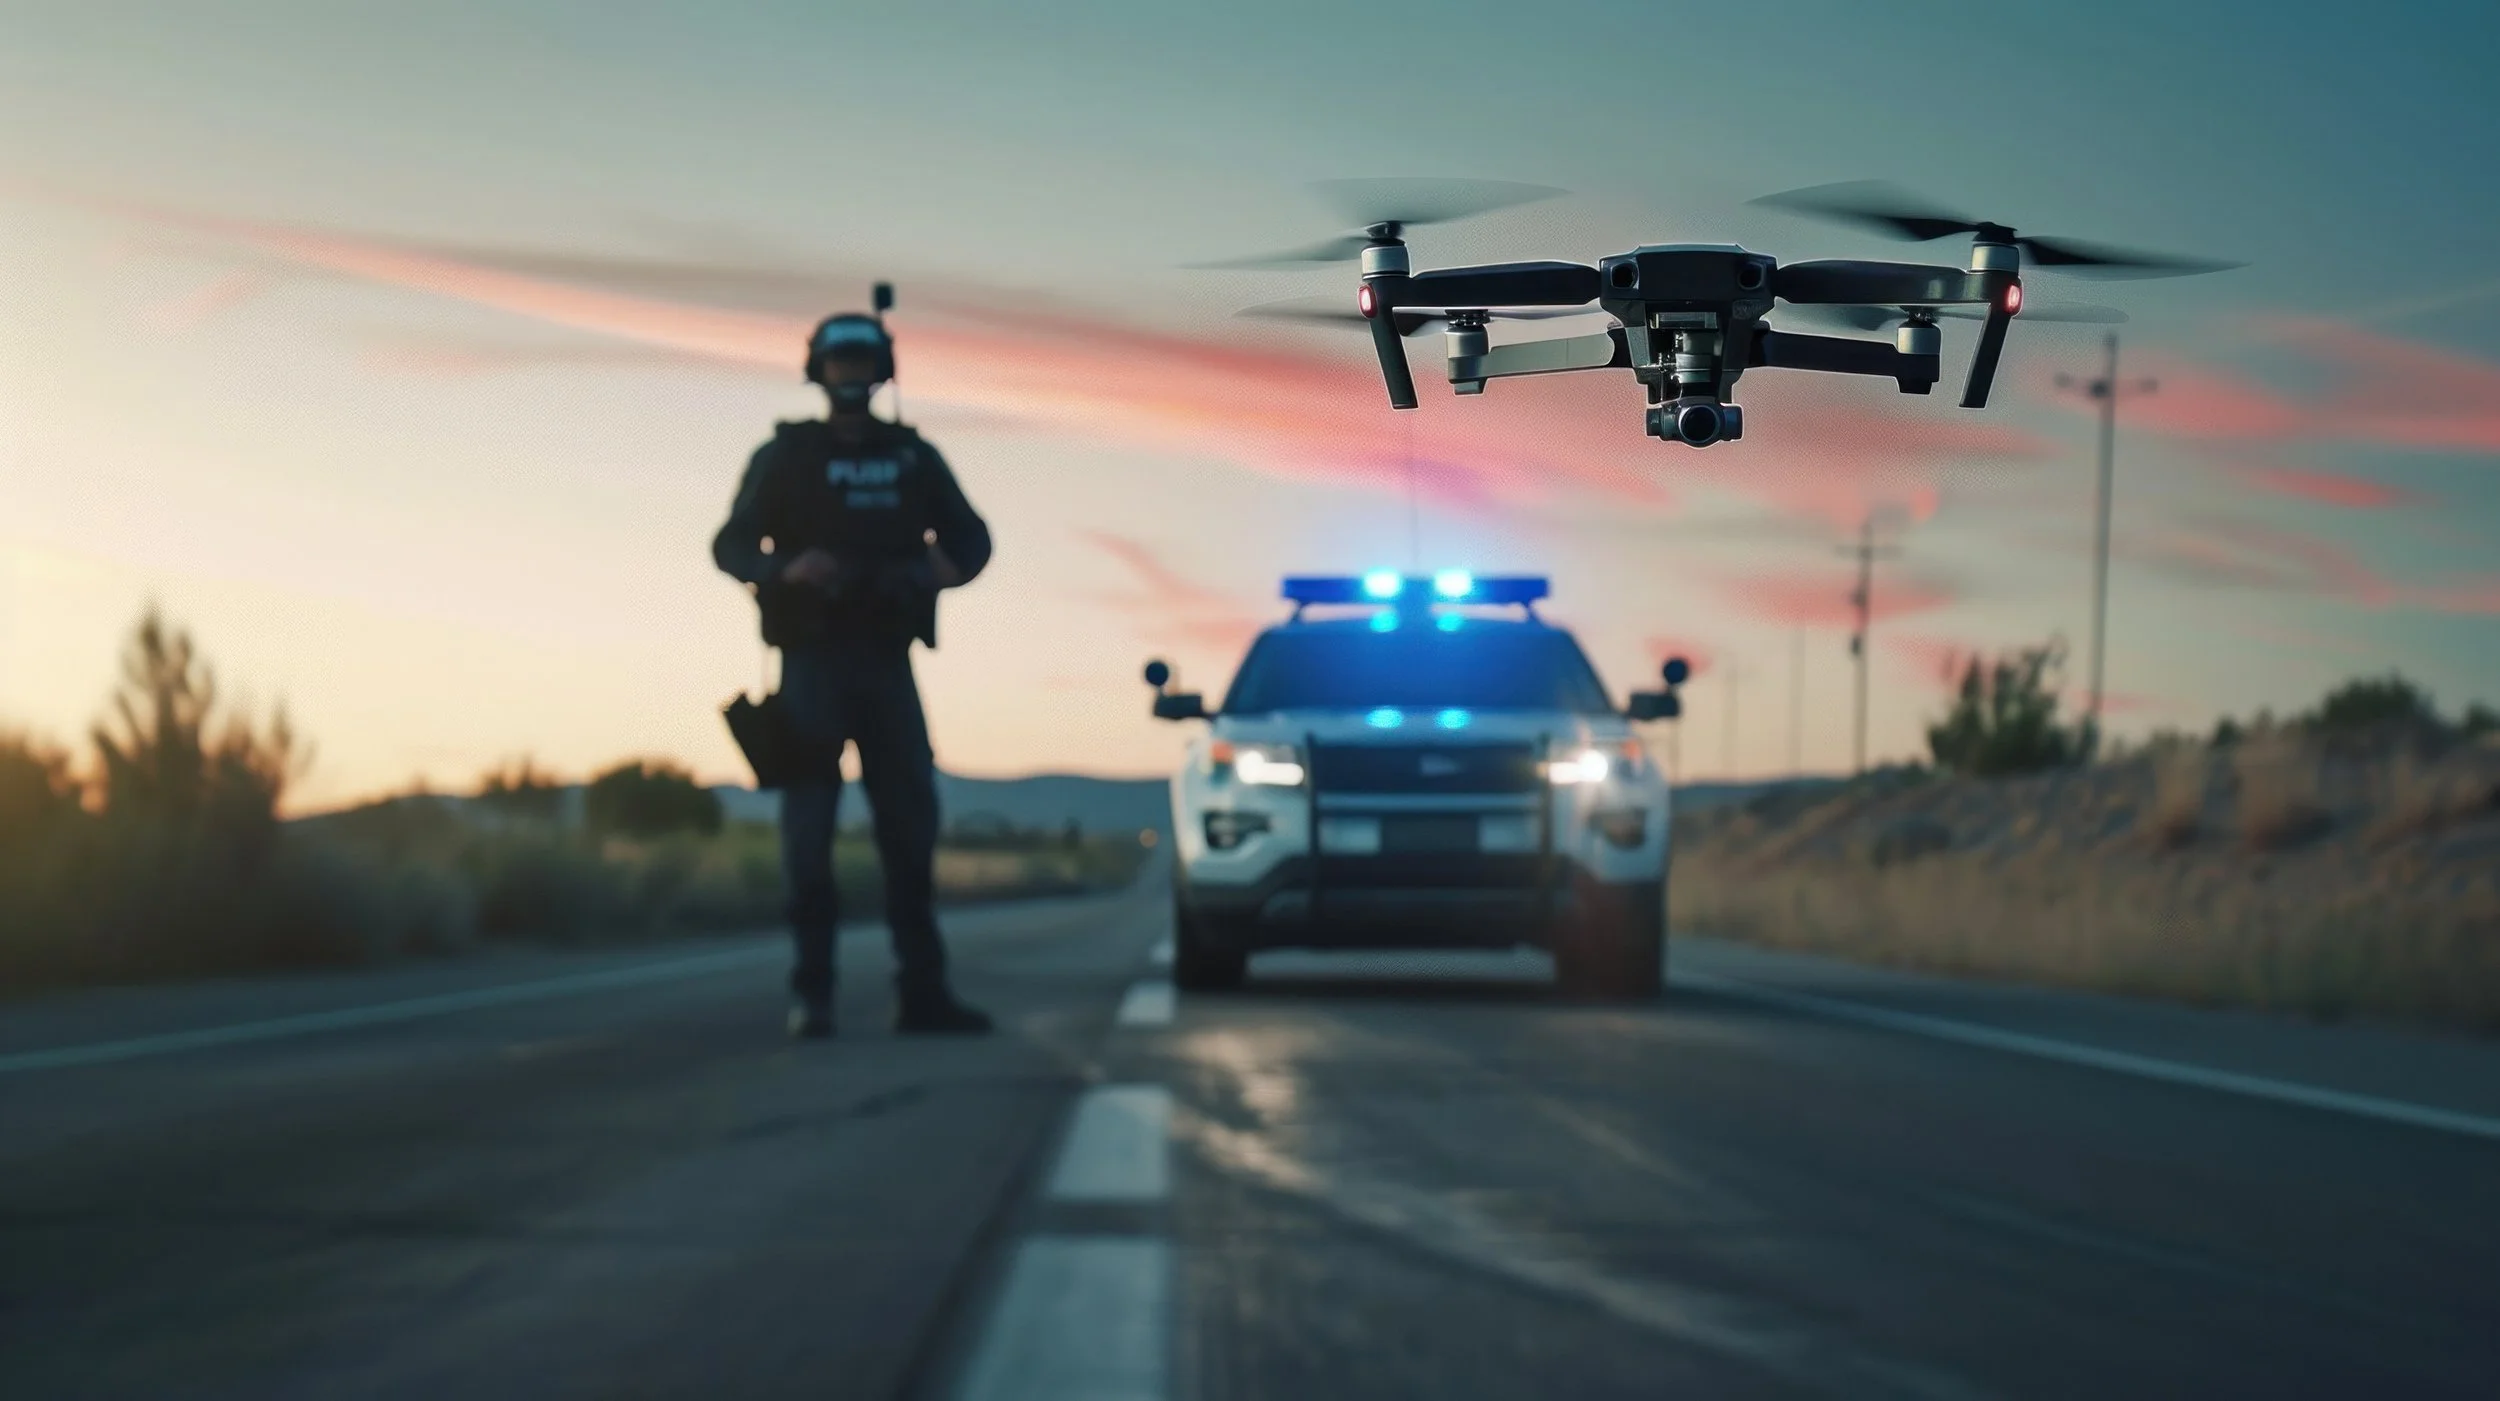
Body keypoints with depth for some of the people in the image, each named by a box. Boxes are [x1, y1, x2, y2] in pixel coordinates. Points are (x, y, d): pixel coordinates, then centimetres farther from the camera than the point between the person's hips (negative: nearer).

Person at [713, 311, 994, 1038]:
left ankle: (922, 991, 6)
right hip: (812, 658, -3)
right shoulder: (784, 456, 4)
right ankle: (811, 992, -1)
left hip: (886, 659, 3)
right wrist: (784, 569, -22)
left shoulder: (912, 458, 11)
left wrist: (950, 566, -12)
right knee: (809, 828, -4)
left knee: (911, 821, 1)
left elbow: (970, 535, 12)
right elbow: (731, 545, -1)